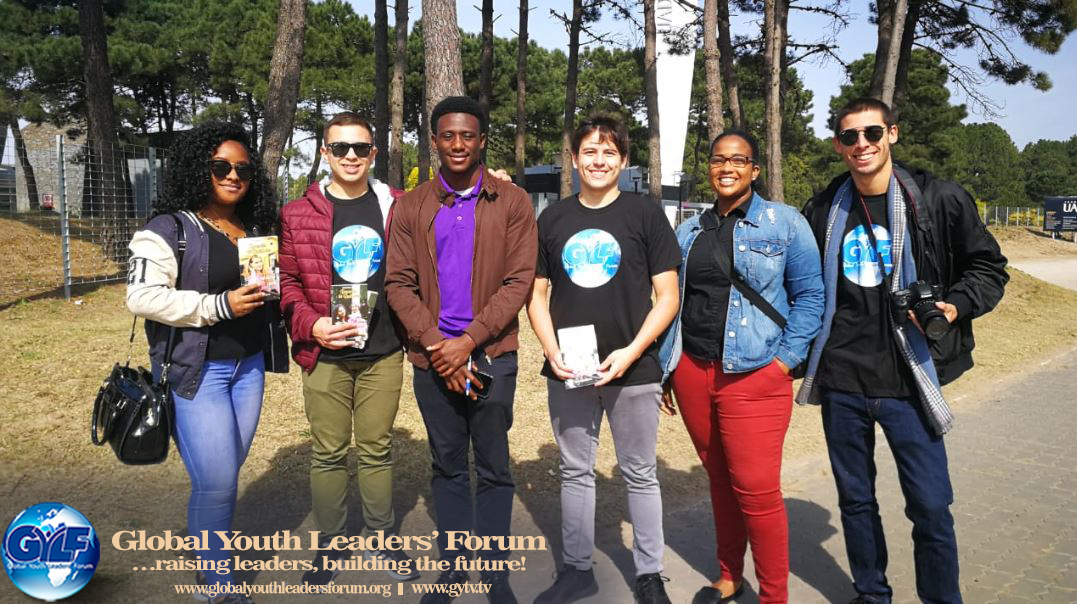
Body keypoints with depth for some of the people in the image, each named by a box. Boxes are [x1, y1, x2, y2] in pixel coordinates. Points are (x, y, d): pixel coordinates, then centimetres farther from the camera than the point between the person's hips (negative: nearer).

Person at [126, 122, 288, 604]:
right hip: (196, 370, -6)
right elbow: (142, 296, -17)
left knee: (223, 477, 14)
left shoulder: (257, 228, 12)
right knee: (216, 482, -4)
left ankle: (205, 555, 34)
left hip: (249, 366, 6)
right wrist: (218, 306, -23)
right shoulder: (169, 229, -8)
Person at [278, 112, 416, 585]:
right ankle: (328, 549, 26)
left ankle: (381, 542, 29)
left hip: (384, 353, 1)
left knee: (376, 450, 13)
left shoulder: (397, 208, 2)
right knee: (328, 454, 10)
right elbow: (287, 282, -2)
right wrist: (311, 325, -14)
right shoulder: (297, 213, -1)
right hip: (325, 356, -1)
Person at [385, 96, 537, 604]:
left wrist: (468, 341, -15)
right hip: (432, 358, 2)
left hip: (492, 356, -2)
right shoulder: (411, 206, 6)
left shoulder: (512, 203, 0)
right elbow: (398, 284, 0)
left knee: (493, 468, 7)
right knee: (447, 466, 14)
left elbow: (518, 281, -7)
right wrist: (437, 347, -11)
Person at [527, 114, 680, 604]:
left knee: (640, 474, 8)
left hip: (633, 370, -3)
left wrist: (631, 352, -14)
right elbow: (536, 293, 9)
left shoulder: (645, 215, -1)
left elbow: (668, 296, -3)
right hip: (568, 371, 3)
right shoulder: (553, 219, 7)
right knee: (575, 472, 13)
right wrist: (551, 351, -6)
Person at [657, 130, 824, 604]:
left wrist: (787, 359, -8)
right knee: (719, 479, 15)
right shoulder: (688, 231, 13)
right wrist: (665, 368, 13)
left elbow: (809, 294, 0)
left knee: (756, 489, -5)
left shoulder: (785, 223, 0)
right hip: (691, 371, 4)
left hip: (754, 375, -4)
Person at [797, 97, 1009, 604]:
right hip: (840, 380, 3)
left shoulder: (939, 200, -4)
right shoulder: (823, 211, 5)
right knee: (855, 500, 15)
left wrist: (956, 306, -14)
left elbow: (988, 267, 4)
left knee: (931, 506, 1)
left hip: (909, 380, -3)